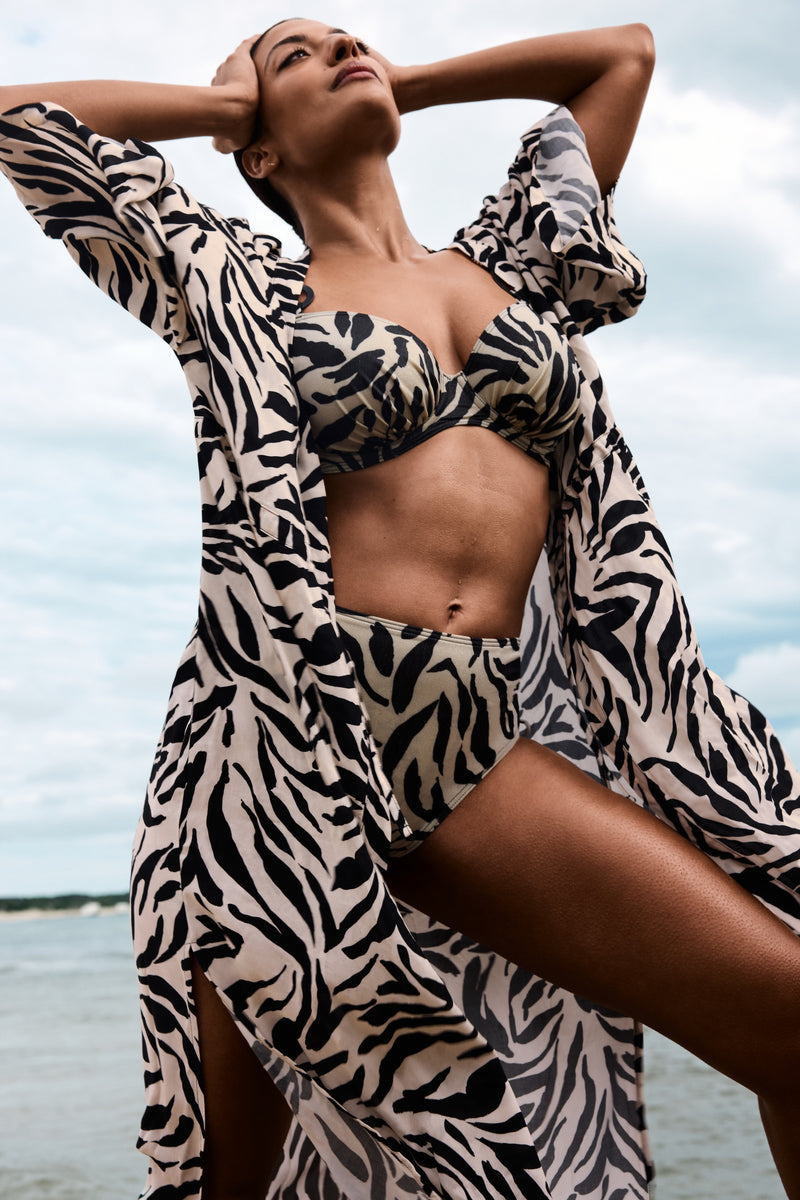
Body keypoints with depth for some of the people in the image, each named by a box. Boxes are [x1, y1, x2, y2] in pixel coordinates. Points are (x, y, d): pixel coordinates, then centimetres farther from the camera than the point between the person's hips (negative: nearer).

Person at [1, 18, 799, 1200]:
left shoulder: (506, 262, 23)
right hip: (292, 733, -3)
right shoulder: (238, 283, 13)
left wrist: (400, 82, 32)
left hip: (480, 744, 3)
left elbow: (624, 51, 34)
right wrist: (227, 103, 23)